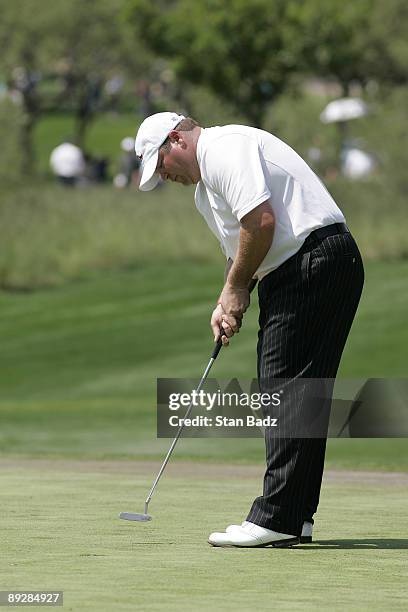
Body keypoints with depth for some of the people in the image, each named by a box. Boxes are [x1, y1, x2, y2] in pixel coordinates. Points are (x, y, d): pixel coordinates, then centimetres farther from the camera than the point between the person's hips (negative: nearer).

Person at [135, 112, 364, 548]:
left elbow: (261, 220, -19)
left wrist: (236, 288, -7)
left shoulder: (223, 148, -9)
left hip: (315, 261, -11)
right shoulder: (204, 188, 25)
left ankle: (277, 518, -14)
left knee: (286, 390, -12)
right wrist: (227, 304, 8)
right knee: (290, 391, 10)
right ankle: (295, 518, 13)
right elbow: (239, 251, 28)